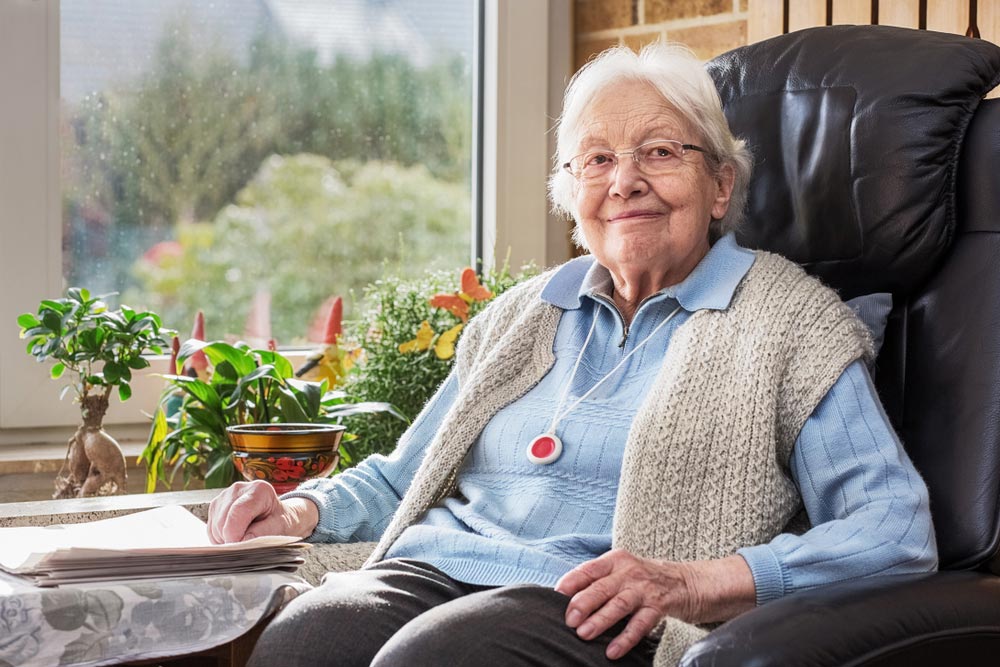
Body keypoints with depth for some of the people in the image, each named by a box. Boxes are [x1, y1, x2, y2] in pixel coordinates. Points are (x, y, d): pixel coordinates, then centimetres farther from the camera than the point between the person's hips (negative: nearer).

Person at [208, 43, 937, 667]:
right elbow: (402, 478, 33)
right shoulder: (522, 314, 25)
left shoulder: (791, 322, 8)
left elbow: (897, 532, -4)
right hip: (432, 569, 4)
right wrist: (303, 509, 9)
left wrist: (698, 582, -18)